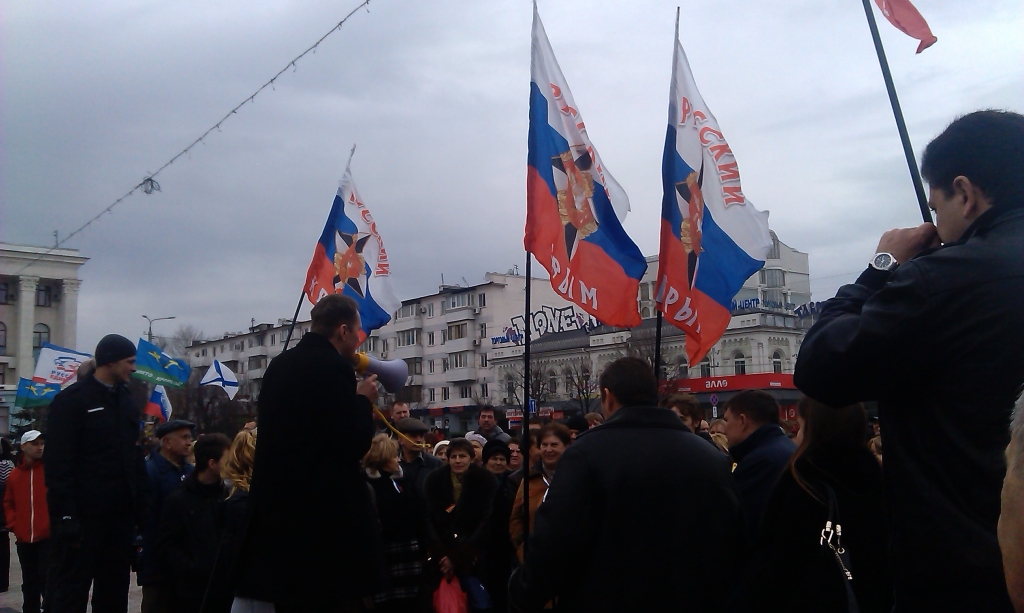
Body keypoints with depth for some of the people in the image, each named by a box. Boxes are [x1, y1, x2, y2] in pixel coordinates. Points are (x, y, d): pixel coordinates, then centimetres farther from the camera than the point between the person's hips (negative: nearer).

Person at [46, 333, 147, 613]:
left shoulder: (127, 401, 14)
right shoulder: (70, 400, -7)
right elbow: (58, 463, -13)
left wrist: (139, 507, 10)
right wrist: (66, 514, -19)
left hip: (120, 514, 7)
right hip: (82, 514, -7)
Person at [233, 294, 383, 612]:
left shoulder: (279, 365, 12)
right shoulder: (333, 367, -15)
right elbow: (355, 444, -17)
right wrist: (364, 399, -1)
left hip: (280, 506, 9)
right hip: (327, 514, -8)